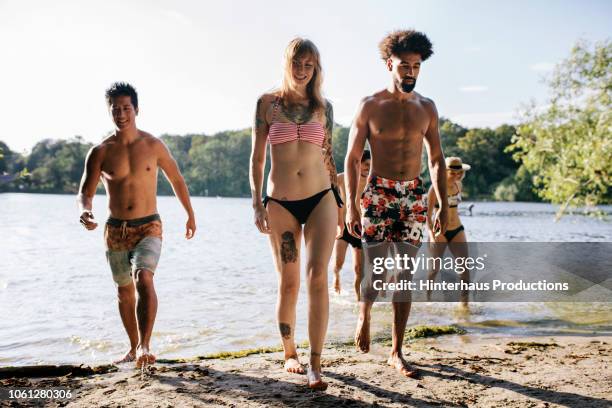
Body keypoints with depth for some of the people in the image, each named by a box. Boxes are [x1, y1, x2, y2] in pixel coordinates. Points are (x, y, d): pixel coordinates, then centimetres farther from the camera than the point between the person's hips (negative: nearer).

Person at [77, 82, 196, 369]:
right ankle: (134, 348, 30)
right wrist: (84, 211, -28)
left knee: (144, 280, -26)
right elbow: (85, 192, -3)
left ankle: (145, 345, -25)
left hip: (148, 227, -2)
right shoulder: (100, 152, -2)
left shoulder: (153, 146, -2)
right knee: (125, 292, 14)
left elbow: (176, 179, 12)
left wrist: (190, 214, 18)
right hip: (115, 230, 2)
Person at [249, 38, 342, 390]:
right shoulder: (268, 103, 3)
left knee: (318, 277, -11)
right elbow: (257, 157, 4)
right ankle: (290, 353, 28)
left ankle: (316, 364, -5)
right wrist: (257, 203, -3)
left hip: (320, 200, 1)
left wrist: (339, 202, 11)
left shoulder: (323, 107, 8)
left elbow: (328, 156, 13)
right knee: (289, 283, 6)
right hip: (281, 203, 0)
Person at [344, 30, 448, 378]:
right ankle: (364, 315, 24)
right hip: (378, 193, -3)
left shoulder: (426, 107, 9)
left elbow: (437, 159, 13)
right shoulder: (371, 106, 0)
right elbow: (352, 158, 0)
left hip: (414, 196, 3)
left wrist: (444, 205, 6)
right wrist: (350, 205, -8)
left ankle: (397, 352, 12)